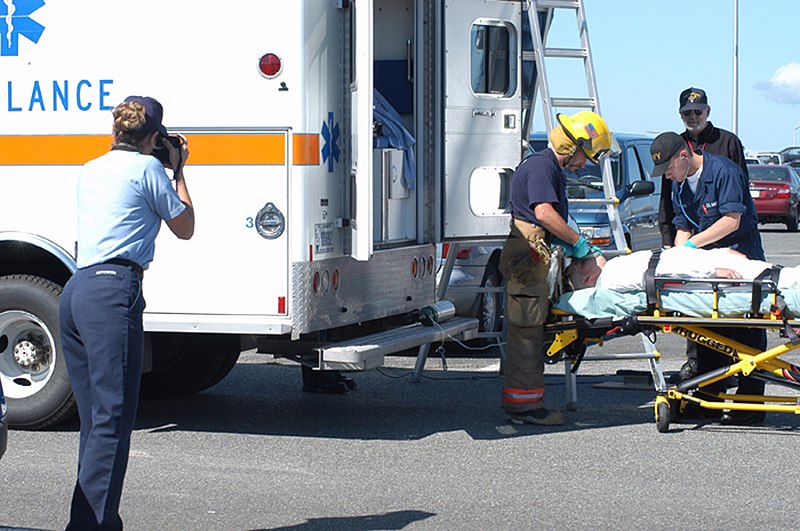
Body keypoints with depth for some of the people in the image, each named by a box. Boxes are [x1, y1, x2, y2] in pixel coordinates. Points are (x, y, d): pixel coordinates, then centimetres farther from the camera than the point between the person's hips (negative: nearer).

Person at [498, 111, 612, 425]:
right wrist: (577, 241, -14)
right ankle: (524, 405, -8)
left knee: (529, 330, 12)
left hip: (535, 257, 11)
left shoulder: (554, 170, 22)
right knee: (527, 329, -9)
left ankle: (521, 403, 18)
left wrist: (578, 247, 15)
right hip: (527, 256, -11)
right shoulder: (540, 166, -12)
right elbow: (544, 213, -23)